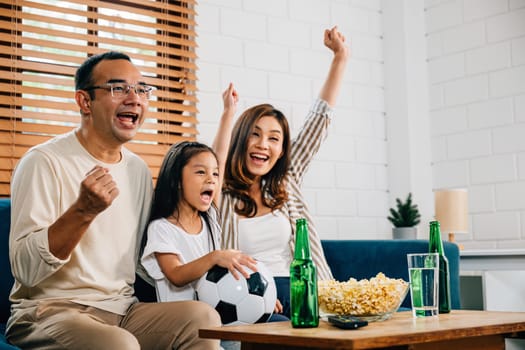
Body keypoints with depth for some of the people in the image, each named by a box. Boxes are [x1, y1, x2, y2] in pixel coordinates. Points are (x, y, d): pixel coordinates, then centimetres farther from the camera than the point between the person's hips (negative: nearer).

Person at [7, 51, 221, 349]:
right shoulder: (45, 162, -9)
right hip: (52, 310, -6)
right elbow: (25, 268, -19)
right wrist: (84, 211, -30)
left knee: (204, 317, -18)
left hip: (123, 309, 7)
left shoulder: (138, 169, 12)